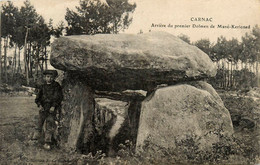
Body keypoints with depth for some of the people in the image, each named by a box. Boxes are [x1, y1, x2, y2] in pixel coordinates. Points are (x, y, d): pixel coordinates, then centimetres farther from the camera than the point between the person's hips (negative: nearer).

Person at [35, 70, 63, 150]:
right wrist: (40, 105, -7)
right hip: (44, 108, 4)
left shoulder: (57, 86, 0)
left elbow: (59, 97, -5)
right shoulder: (42, 87, 10)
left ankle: (47, 143, -19)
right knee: (41, 124, 2)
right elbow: (37, 98, 10)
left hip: (53, 108, -4)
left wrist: (53, 106, -15)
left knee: (49, 123, -17)